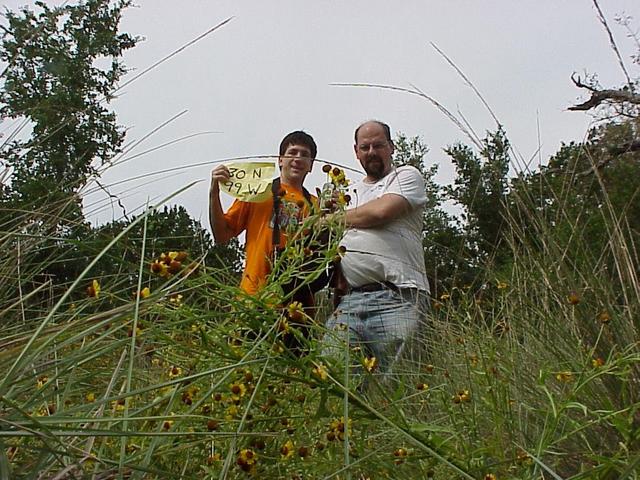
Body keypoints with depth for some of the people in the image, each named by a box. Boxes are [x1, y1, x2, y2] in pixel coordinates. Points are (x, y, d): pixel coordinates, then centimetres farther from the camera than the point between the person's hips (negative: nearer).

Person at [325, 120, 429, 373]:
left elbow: (381, 211, -8)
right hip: (349, 299, 5)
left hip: (397, 298, -4)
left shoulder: (406, 176, 12)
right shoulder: (349, 192, 28)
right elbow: (336, 245, 27)